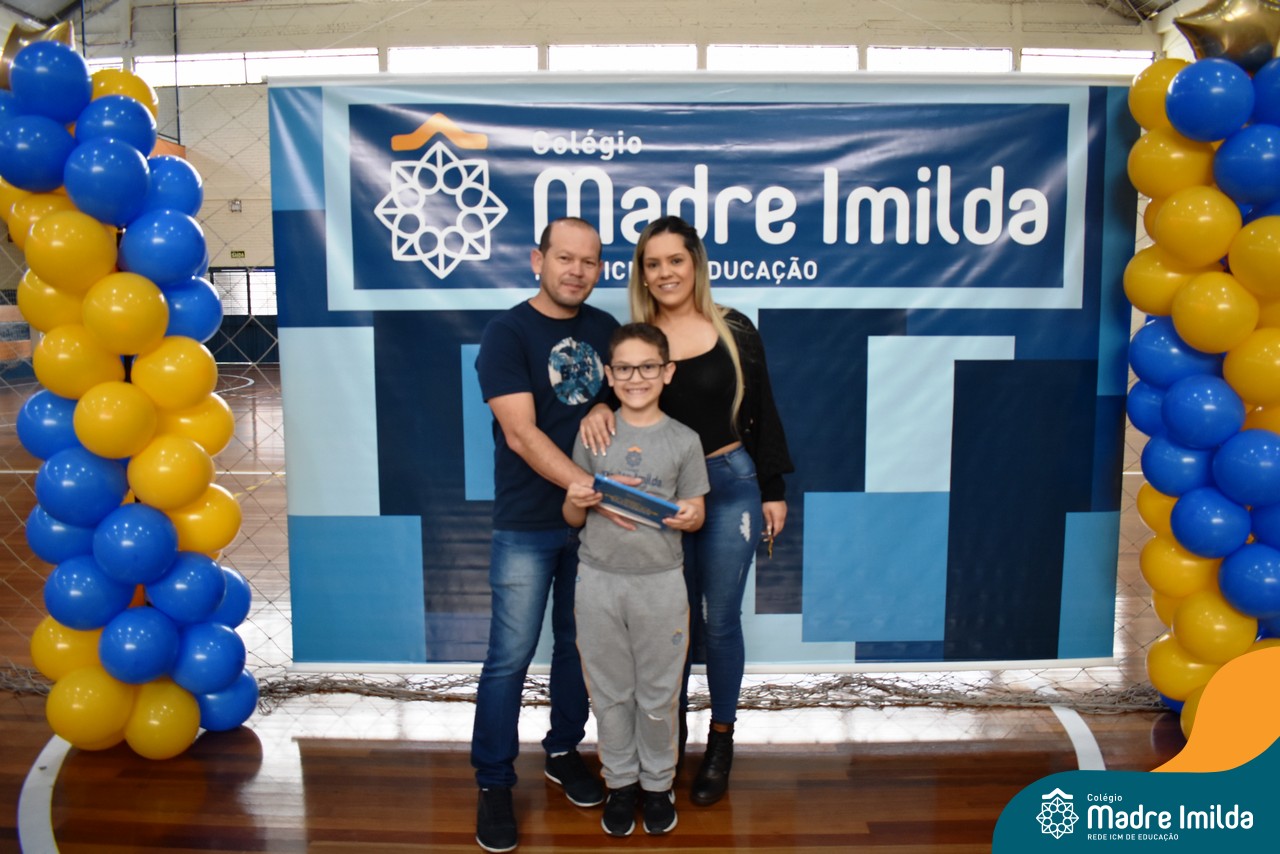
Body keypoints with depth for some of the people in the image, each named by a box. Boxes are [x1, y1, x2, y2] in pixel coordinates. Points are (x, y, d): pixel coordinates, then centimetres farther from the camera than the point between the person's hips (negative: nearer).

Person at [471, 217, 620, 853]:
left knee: (578, 646, 16)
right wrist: (590, 486, -28)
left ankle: (563, 751, 36)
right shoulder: (508, 332, -9)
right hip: (527, 525, -4)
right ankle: (493, 784, 18)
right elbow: (522, 432, -18)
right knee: (510, 656, 2)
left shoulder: (605, 328, 6)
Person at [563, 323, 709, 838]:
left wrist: (689, 516, -19)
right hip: (599, 580, 1)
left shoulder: (684, 441, -2)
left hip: (660, 582, -1)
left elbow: (694, 514, 4)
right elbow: (572, 519, 6)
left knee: (658, 694, 12)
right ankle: (620, 781, 33)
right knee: (610, 692, 13)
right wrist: (577, 502, -17)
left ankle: (657, 783, 33)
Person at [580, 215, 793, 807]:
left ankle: (721, 740, 27)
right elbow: (611, 391, -2)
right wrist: (597, 408, -27)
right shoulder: (633, 337, 0)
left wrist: (774, 491, 2)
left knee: (719, 619, 8)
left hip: (729, 485, -1)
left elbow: (761, 413, 2)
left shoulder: (733, 330, -2)